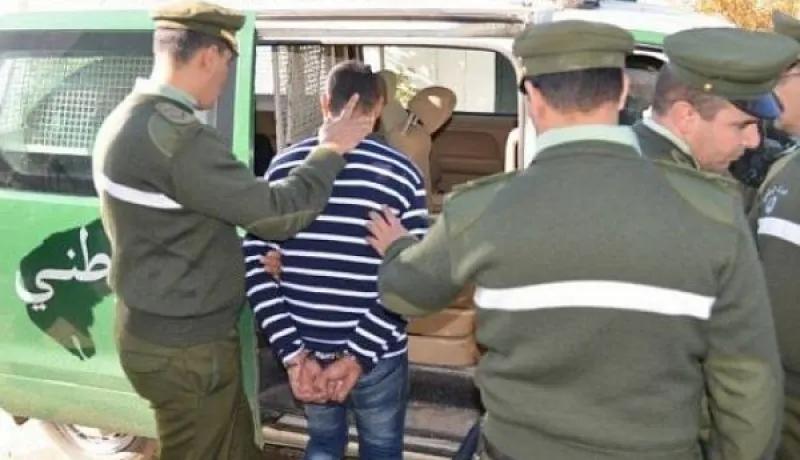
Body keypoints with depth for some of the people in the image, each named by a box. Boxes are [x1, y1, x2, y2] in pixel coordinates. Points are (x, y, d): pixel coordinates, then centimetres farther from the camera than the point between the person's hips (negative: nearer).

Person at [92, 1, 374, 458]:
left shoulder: (131, 119, 7)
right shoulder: (174, 136, -27)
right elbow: (278, 212, -24)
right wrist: (332, 151, -9)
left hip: (159, 328, 9)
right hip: (184, 347, -9)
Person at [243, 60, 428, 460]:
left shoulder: (284, 166, -2)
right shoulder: (400, 172, -11)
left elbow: (253, 265, -7)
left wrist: (292, 352, -10)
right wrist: (359, 356, -14)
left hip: (305, 349, 3)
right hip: (376, 353, -2)